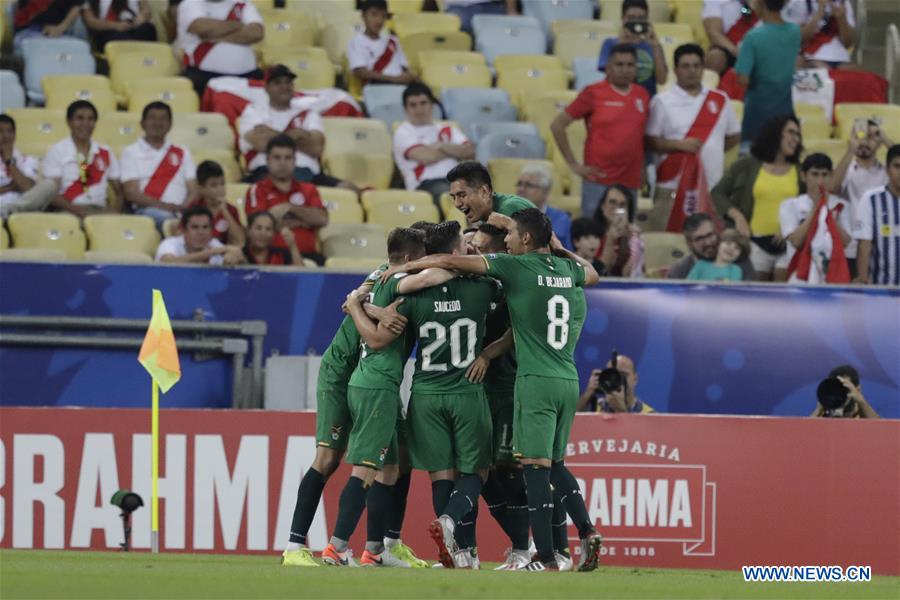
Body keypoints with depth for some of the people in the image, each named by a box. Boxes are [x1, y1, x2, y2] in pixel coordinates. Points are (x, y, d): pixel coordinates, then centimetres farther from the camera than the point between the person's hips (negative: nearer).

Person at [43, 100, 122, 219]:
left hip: (100, 212, 3)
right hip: (68, 213, -3)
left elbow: (119, 191, 18)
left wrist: (114, 209, -6)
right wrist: (76, 209, -20)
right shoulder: (56, 151, 6)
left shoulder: (105, 153, 17)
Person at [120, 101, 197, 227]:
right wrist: (163, 206, -14)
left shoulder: (182, 153, 24)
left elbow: (193, 191, 16)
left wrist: (183, 208, -9)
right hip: (147, 211, -3)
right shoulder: (130, 152, 14)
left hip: (179, 212, 3)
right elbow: (131, 193, 3)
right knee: (160, 216, -40)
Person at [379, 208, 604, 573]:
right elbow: (592, 274, 39)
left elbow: (448, 262, -3)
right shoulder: (567, 269, 12)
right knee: (554, 463, 19)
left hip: (535, 379, -7)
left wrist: (404, 268, 10)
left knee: (535, 464, -6)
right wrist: (558, 248, 38)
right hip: (569, 381, 7)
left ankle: (546, 558, -9)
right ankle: (586, 532, 4)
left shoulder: (517, 266, -5)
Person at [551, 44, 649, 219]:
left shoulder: (642, 96, 8)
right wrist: (573, 164, -3)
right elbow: (557, 125, -1)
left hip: (630, 183, 4)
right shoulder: (593, 93, -3)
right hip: (599, 181, -4)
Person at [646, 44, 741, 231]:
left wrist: (713, 149, 7)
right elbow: (651, 141, -3)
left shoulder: (720, 100, 12)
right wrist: (680, 145, -15)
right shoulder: (662, 102, 2)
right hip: (673, 186, -3)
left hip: (713, 187, 3)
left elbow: (734, 136, 20)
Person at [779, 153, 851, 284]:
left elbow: (845, 241, -3)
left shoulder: (841, 206, 11)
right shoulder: (790, 205, 6)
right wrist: (814, 208, -7)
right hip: (801, 276, -1)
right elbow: (796, 241, -8)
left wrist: (827, 210, -7)